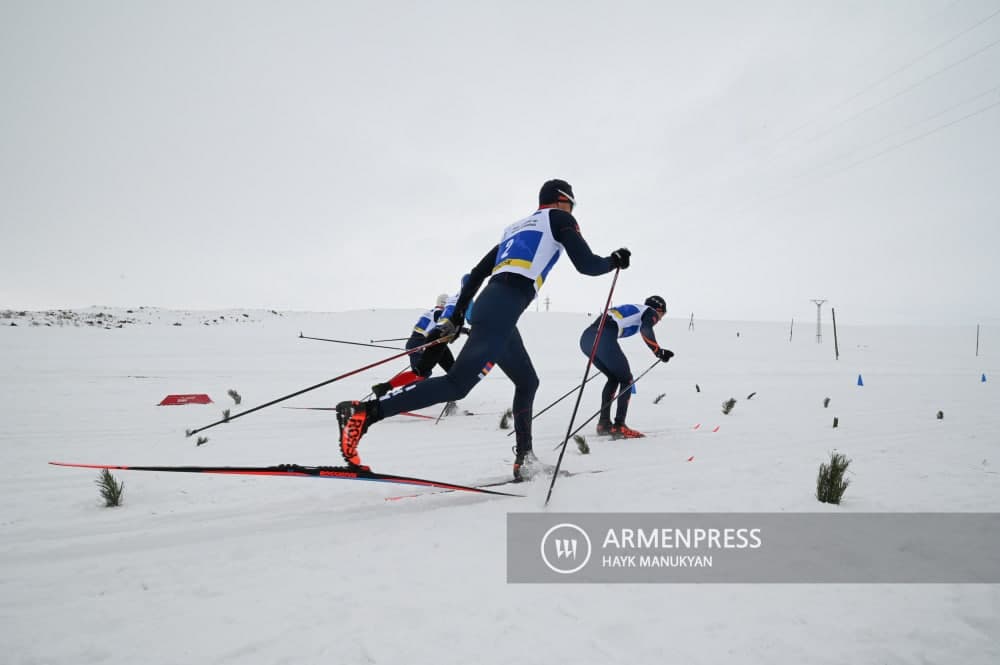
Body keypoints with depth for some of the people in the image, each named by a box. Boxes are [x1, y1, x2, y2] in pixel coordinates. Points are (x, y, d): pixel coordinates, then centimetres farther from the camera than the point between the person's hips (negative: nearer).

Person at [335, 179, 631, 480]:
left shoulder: (516, 228, 33)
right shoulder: (559, 219, 14)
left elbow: (477, 273, 27)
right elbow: (586, 264, 3)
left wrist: (455, 318, 27)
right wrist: (614, 261, 24)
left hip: (490, 306, 9)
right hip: (502, 311, -9)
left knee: (527, 382, 21)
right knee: (458, 384, -17)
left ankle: (524, 460, 20)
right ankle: (365, 412, -25)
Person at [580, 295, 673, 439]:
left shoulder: (630, 309, 36)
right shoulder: (650, 312, 15)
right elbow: (645, 330, -10)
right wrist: (658, 351, -8)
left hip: (585, 337, 8)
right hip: (603, 339, -8)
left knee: (614, 378, 24)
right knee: (626, 380, 9)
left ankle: (604, 423, 22)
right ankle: (619, 426, 1)